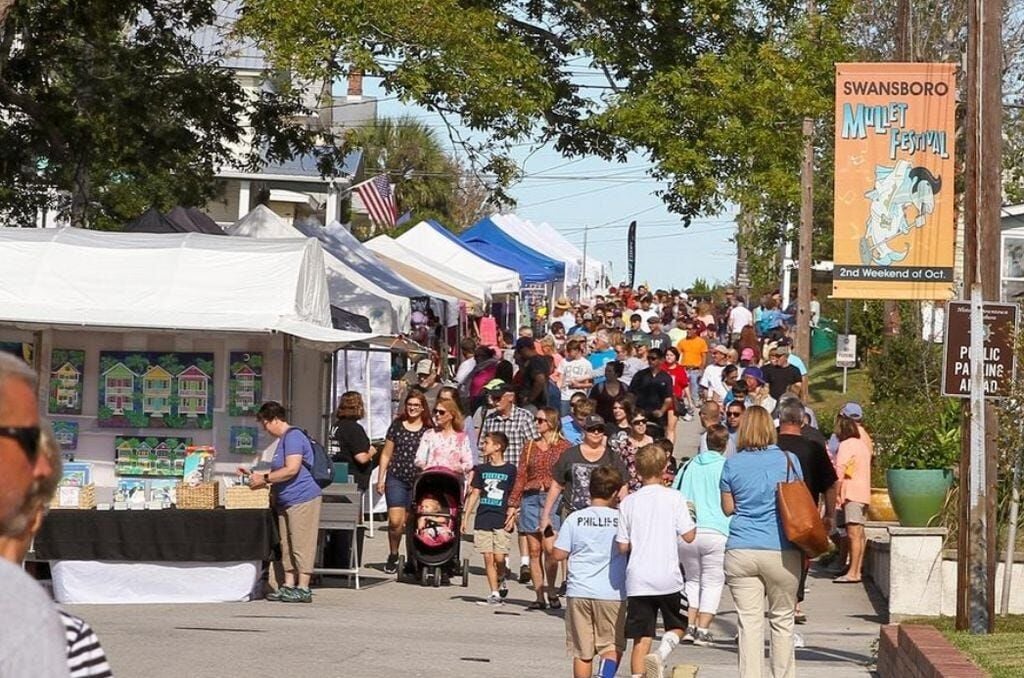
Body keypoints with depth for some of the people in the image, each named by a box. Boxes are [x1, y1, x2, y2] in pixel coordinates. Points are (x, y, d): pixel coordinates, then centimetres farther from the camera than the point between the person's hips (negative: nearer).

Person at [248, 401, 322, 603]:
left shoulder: (293, 437, -13)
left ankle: (303, 588, -8)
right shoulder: (283, 439, 20)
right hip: (286, 502, 11)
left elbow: (292, 469, -22)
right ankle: (288, 586, 14)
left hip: (302, 498, -11)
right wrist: (260, 476, 23)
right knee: (286, 544, 10)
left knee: (301, 544, -9)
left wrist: (265, 479, -15)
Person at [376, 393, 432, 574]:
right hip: (396, 479, 0)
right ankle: (393, 556, 9)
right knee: (395, 521, -10)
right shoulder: (397, 426, 7)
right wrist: (380, 479, 7)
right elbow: (386, 454, 11)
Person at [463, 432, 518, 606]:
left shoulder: (510, 470, 0)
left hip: (501, 520, -3)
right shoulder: (481, 469, 11)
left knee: (499, 558, -9)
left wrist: (512, 516, -7)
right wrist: (465, 517, 10)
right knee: (488, 558, -2)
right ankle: (495, 594, 3)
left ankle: (501, 581, 20)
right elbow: (475, 494, 14)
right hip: (483, 518, 3)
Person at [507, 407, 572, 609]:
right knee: (534, 550, 2)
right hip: (530, 499, 4)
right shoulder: (531, 446, 14)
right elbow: (521, 476, 13)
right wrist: (513, 503, 9)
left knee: (549, 546, -17)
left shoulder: (564, 447, 3)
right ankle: (539, 597, 6)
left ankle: (551, 590, -1)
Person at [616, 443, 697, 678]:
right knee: (677, 625, 18)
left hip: (637, 580, 2)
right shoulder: (674, 498, -4)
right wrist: (694, 522, 15)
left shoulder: (628, 502, 3)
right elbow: (688, 536, -5)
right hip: (668, 577, -2)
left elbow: (623, 546, 3)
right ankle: (661, 653, -9)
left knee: (641, 639, 5)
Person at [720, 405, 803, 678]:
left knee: (749, 623, 0)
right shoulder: (789, 460, 1)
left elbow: (727, 508, 10)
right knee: (782, 620, 10)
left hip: (740, 552, 0)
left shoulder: (732, 465, 2)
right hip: (781, 551, 0)